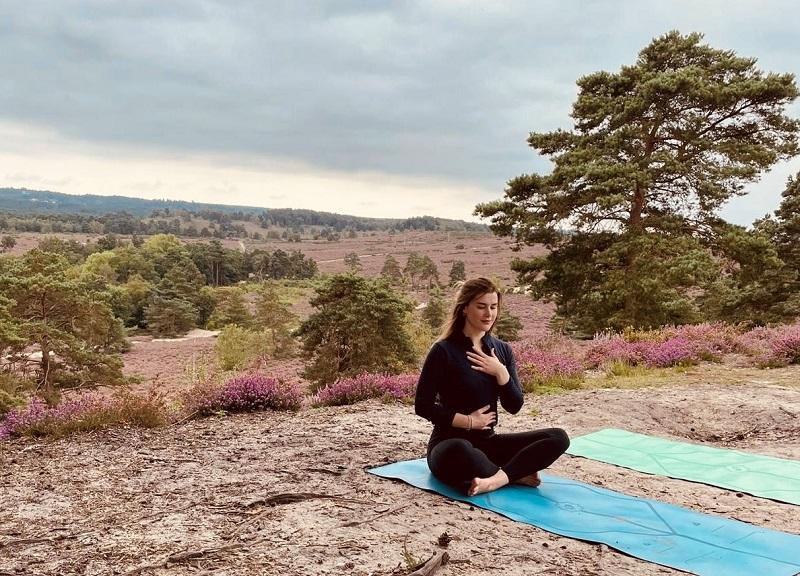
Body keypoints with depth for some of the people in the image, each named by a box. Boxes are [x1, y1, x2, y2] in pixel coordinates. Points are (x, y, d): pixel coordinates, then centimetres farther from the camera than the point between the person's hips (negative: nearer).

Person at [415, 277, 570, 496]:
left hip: (488, 441, 6)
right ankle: (517, 475, -20)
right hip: (450, 442, -6)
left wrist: (501, 372, -11)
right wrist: (469, 421, -13)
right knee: (460, 452, -43)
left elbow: (514, 406, 4)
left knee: (558, 437, -14)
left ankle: (497, 479, -29)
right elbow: (423, 406, -11)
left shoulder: (502, 350, 8)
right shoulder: (444, 351, -9)